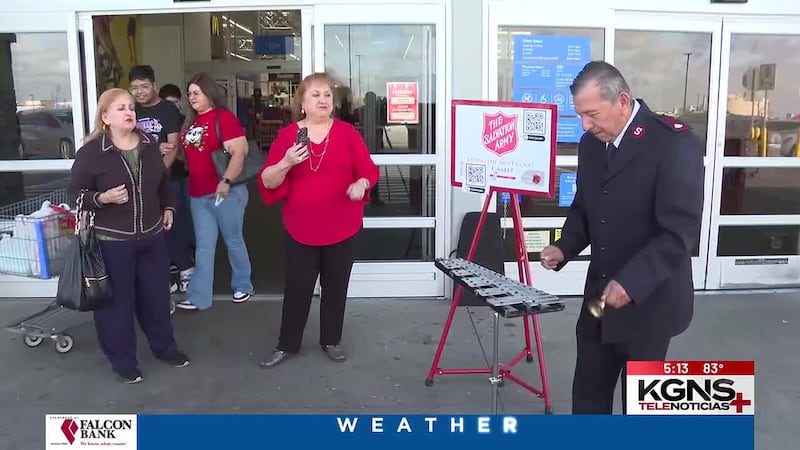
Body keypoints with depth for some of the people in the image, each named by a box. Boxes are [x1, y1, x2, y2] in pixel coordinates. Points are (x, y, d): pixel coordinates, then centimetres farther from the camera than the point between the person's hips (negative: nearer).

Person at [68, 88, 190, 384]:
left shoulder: (149, 145, 5)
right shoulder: (91, 152, -12)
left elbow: (163, 182, 20)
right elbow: (75, 192, -8)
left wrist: (167, 207, 13)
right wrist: (102, 198, -24)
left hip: (151, 236, 5)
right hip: (111, 241, -5)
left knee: (157, 295, 16)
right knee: (117, 301, 6)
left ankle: (164, 347, 36)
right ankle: (123, 361, 23)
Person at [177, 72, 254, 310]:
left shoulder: (224, 117, -10)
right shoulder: (191, 120, 13)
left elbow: (239, 151, -19)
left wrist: (227, 180, -26)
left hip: (224, 191, -7)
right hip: (198, 194, 7)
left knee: (233, 241, 9)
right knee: (203, 246, 9)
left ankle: (243, 286, 26)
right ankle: (198, 297, 12)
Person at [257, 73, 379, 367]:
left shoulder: (347, 132, -1)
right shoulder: (287, 135, -2)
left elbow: (369, 170, 2)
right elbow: (268, 182, -6)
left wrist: (361, 183, -20)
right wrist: (286, 163, -24)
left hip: (342, 227, 1)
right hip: (301, 228, 0)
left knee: (335, 287, 13)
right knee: (297, 288, 8)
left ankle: (331, 341, 30)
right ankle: (287, 345, 25)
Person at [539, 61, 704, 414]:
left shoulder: (674, 143, -18)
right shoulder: (591, 143, 4)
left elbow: (680, 231, -22)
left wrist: (631, 282, -29)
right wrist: (565, 247, -3)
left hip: (648, 301, -6)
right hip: (600, 295, 6)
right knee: (587, 395, 14)